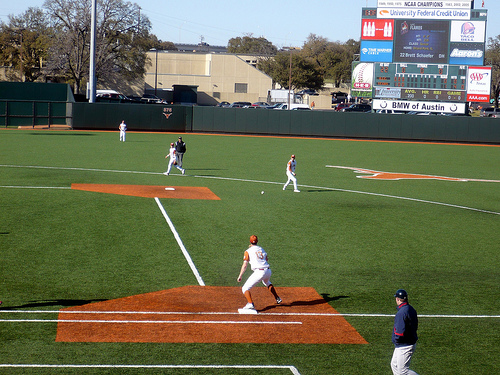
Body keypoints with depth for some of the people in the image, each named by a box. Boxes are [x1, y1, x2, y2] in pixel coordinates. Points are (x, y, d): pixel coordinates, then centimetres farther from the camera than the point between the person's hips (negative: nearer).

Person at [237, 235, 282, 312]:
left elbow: (245, 265, -5)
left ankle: (250, 304, -25)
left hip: (259, 272, -6)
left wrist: (240, 276, -3)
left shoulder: (248, 251, 1)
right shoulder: (261, 249, 18)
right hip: (268, 271, 6)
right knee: (267, 282, 40)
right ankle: (277, 298, 41)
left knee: (245, 288, -2)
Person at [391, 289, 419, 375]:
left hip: (405, 346, -10)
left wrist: (396, 340, -10)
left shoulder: (401, 313, -24)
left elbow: (400, 332, -28)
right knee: (394, 365, 21)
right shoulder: (411, 309, 7)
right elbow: (415, 326, 16)